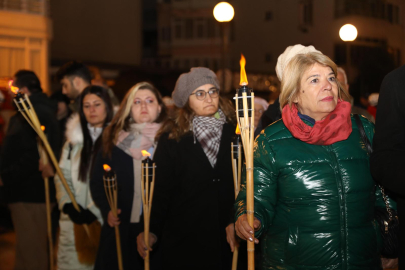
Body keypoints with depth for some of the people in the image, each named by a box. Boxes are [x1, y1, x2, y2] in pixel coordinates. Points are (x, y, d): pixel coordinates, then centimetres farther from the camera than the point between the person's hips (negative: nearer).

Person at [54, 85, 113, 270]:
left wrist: (94, 211, -14)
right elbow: (62, 176, 12)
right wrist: (67, 205, -3)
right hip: (74, 221, 4)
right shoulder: (74, 138, 13)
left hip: (103, 221, -4)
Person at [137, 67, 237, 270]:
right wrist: (152, 232, -8)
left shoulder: (235, 133, 3)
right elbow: (160, 191, 1)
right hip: (183, 243, -1)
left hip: (228, 243, 1)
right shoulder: (172, 139, 2)